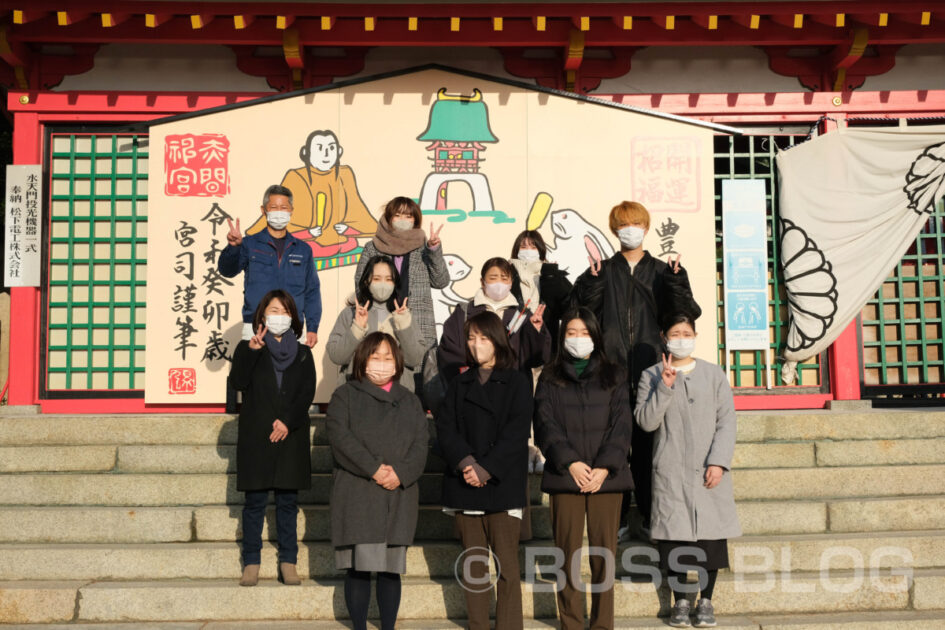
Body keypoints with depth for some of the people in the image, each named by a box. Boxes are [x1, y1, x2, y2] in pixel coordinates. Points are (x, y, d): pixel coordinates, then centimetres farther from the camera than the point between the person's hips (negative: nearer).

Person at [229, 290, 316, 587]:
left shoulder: (302, 353, 11)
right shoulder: (248, 348, 8)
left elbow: (307, 393, 2)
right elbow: (238, 382, -9)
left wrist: (288, 422, -10)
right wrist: (251, 351, -21)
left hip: (291, 437, 1)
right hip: (256, 437, -1)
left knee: (288, 501, 4)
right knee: (255, 501, 2)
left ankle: (288, 562, 11)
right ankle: (251, 562, 10)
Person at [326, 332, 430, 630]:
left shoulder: (409, 401, 17)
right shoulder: (345, 395, 7)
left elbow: (421, 443, 6)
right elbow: (340, 437, -7)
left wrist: (401, 472, -12)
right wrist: (374, 469, -16)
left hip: (399, 496, 3)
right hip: (356, 495, -2)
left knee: (391, 568, 5)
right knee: (358, 566, -3)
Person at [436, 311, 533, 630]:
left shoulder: (517, 382, 4)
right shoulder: (460, 384, 15)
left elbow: (516, 433, -6)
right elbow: (445, 428, 4)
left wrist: (486, 470, -15)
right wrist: (465, 463, -13)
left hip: (502, 483, -3)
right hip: (465, 485, 4)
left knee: (507, 566, -5)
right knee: (473, 565, 7)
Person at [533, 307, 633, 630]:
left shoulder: (613, 376, 12)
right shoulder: (549, 378, 11)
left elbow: (622, 425, 4)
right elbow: (545, 424, 1)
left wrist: (605, 467, -9)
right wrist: (571, 462, -12)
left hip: (606, 476, 0)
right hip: (564, 476, 0)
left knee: (604, 551, 0)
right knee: (567, 552, 0)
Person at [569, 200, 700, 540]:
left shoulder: (660, 271, 11)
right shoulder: (604, 271, 10)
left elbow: (686, 312, -2)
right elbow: (581, 310, -5)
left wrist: (677, 280, -16)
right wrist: (592, 278, -17)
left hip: (649, 370, 0)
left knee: (648, 444, 3)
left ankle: (650, 518, 14)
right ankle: (617, 519, 10)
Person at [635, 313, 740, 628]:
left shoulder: (714, 374, 8)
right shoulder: (651, 376, 6)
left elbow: (727, 421, 2)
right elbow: (645, 421, -4)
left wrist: (718, 462, -8)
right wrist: (665, 387, -13)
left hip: (708, 471, 1)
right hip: (670, 472, -1)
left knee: (710, 534, 1)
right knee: (674, 535, 0)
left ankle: (705, 601, 16)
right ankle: (681, 601, 16)